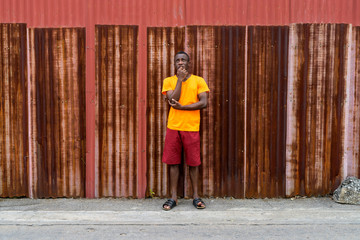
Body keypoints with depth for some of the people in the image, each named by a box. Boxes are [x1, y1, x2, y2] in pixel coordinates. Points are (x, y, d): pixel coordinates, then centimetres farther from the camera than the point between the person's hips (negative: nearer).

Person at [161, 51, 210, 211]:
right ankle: (173, 197, 13)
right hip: (173, 127, 1)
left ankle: (196, 196, 15)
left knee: (193, 163, 4)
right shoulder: (168, 81, 7)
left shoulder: (198, 81, 4)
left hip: (191, 128, -1)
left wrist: (182, 106, -13)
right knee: (173, 162, 4)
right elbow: (172, 100, -9)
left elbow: (204, 102, -7)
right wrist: (180, 79, -8)